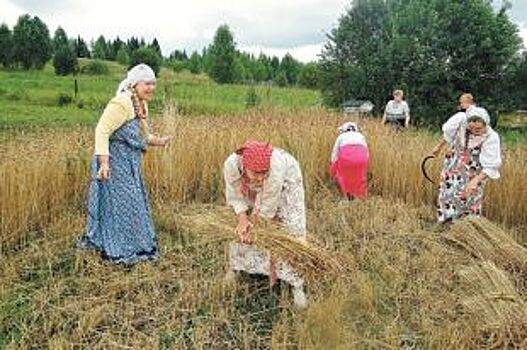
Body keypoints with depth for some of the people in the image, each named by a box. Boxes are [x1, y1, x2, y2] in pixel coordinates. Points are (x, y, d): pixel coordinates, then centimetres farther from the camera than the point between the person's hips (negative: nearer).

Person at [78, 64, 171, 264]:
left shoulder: (141, 105, 10)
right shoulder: (121, 103, -19)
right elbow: (102, 130, -24)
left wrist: (156, 141, 7)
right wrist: (104, 161, -31)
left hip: (129, 164, 10)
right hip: (115, 162, -10)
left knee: (133, 202, 18)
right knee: (118, 203, 0)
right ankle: (118, 251, 15)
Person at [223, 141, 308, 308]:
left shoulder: (275, 167, -47)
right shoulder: (231, 165, -37)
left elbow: (267, 207, -31)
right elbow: (235, 196, -18)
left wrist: (253, 224, -22)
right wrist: (242, 219, -31)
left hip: (286, 180, -3)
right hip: (254, 189, 3)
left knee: (292, 231, -9)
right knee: (242, 230, 8)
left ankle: (296, 285, 5)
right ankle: (234, 269, 33)